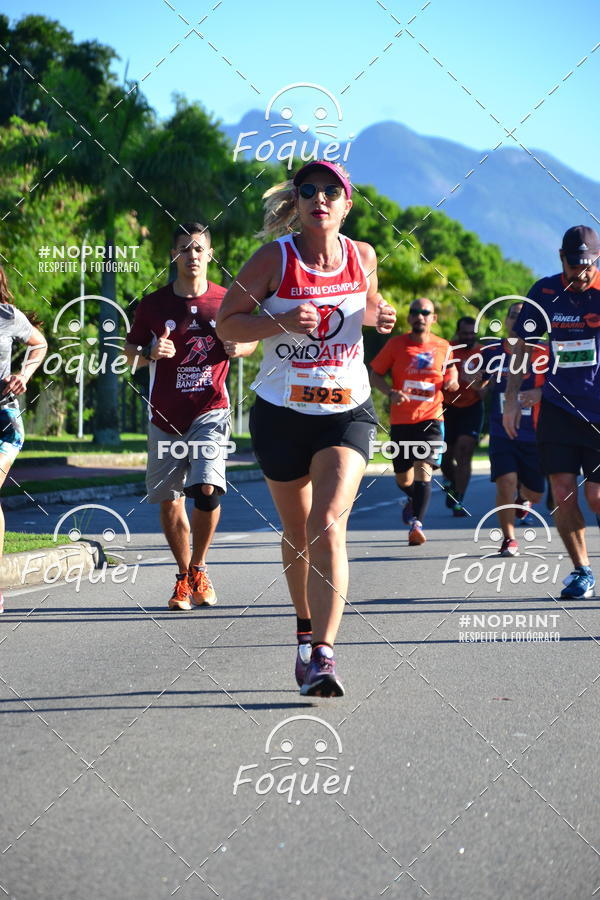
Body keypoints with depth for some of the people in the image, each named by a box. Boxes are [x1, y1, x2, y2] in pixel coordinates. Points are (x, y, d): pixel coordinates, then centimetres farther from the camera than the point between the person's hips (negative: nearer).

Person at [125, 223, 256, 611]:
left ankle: (199, 569, 4)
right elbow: (131, 349, 11)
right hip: (165, 415, 2)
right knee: (169, 501, 5)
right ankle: (184, 577, 25)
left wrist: (239, 348, -8)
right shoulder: (154, 303, 2)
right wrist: (149, 353, -11)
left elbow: (251, 340, 15)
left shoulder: (227, 301, 2)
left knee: (207, 488, -19)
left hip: (210, 410, -2)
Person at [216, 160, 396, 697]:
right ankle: (306, 629, 38)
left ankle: (323, 655, -22)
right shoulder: (274, 258, -6)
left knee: (328, 524, -18)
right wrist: (283, 321, -21)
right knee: (297, 531, 14)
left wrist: (380, 317, -2)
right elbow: (227, 324, -4)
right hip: (281, 411, 0)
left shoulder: (362, 256, 2)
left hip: (347, 410, 0)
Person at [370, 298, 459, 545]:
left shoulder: (443, 347, 4)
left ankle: (417, 523, -23)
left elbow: (451, 369, 21)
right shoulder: (396, 344, 0)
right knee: (403, 480, 12)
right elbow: (375, 375, 5)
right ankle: (414, 499, 46)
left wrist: (453, 381, -3)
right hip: (400, 420, 1)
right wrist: (391, 393, -13)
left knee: (423, 468, -20)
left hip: (431, 418, -1)